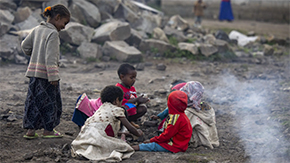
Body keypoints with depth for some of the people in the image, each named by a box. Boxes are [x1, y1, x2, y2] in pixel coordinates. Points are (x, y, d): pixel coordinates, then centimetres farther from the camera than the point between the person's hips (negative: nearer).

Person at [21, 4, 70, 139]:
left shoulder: (37, 29, 11)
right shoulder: (53, 33, -14)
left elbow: (25, 45, 18)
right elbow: (50, 57, -20)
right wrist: (53, 76, -20)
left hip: (34, 72, 8)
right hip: (45, 73, -8)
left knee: (34, 100, 10)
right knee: (50, 101, 4)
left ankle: (30, 130, 10)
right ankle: (48, 130, 11)